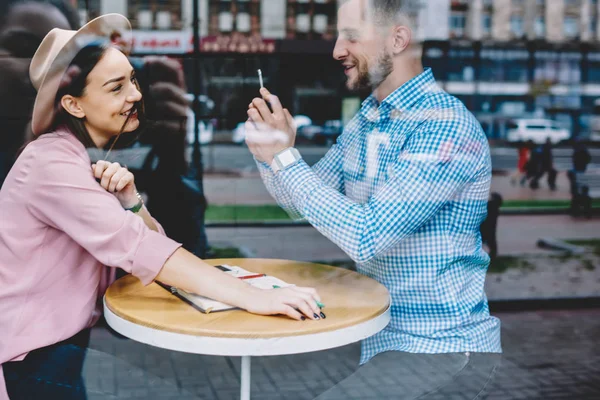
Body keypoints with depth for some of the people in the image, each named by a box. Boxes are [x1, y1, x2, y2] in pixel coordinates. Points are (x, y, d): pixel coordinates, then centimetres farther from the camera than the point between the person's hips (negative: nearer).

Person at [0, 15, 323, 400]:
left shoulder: (89, 158, 7)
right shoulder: (52, 164, -22)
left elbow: (154, 245, 1)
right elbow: (139, 248, -35)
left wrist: (131, 202, -19)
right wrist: (253, 297, -40)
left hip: (63, 346, 8)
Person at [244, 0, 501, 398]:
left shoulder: (446, 126, -21)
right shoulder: (366, 119, 6)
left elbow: (367, 236, -27)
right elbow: (305, 204, 11)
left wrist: (284, 156, -22)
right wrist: (269, 154, -8)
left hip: (443, 348, -8)